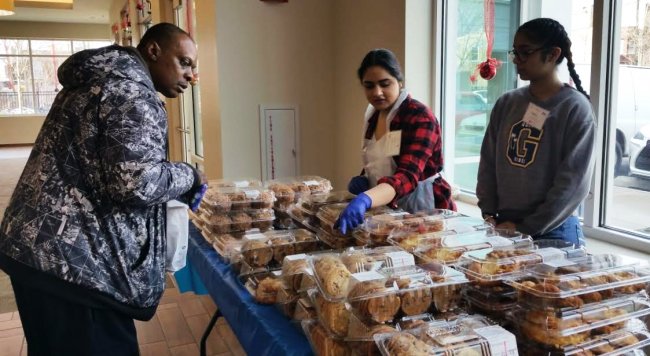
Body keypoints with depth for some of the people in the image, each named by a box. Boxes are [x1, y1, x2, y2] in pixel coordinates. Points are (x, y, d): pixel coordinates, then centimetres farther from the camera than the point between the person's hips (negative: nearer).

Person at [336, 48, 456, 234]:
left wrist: (364, 200, -49)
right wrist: (364, 180, -4)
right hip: (389, 211, 6)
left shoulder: (419, 117, -19)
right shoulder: (374, 116, 4)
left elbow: (407, 175, -33)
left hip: (422, 211, -6)